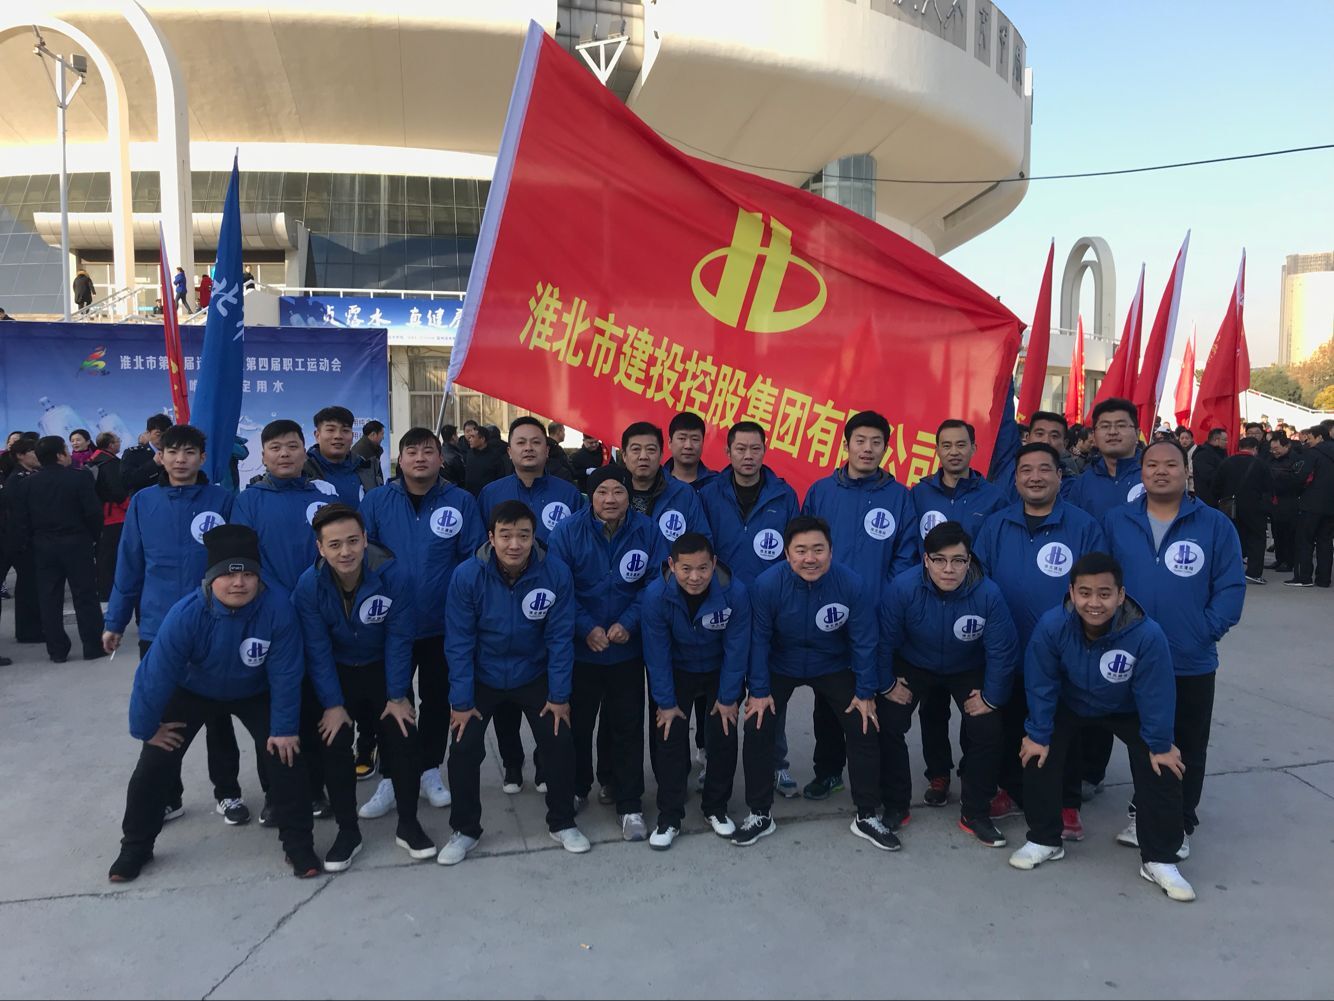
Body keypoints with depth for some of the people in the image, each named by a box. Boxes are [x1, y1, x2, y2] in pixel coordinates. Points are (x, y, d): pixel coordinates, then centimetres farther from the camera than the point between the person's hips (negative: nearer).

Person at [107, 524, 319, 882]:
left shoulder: (278, 609, -36)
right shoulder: (186, 615, -36)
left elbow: (285, 675, -26)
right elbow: (156, 675, -24)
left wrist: (285, 727, -19)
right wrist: (145, 728, -13)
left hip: (254, 693, 0)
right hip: (192, 692, 0)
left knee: (285, 755, -9)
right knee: (155, 764, 0)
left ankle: (298, 843, 9)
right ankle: (136, 846, 25)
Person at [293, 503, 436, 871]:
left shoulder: (393, 575, -24)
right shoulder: (309, 586, -21)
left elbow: (399, 640, -17)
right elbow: (318, 650, -16)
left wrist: (397, 696, -16)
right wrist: (333, 704, -18)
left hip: (383, 669, 0)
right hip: (337, 674, 1)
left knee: (403, 736, -12)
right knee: (333, 742, -13)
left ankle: (408, 825, 7)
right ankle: (347, 831, 5)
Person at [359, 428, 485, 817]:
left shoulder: (461, 502, -5)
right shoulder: (376, 501, -3)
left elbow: (473, 559, -4)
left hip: (443, 625, 0)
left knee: (437, 700, 14)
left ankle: (430, 771, 31)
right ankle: (392, 778, 25)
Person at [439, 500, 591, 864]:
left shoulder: (556, 574, -22)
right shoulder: (467, 575, -23)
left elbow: (559, 638, -13)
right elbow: (459, 642, -16)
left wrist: (560, 696, -10)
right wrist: (461, 701, -14)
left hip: (534, 675, 1)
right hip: (481, 677, 0)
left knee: (560, 743, -4)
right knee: (464, 749, -7)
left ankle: (562, 823, 20)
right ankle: (465, 830, 17)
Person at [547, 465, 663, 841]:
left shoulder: (647, 532, -8)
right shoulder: (567, 532, -11)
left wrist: (628, 623, -17)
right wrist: (586, 628, -18)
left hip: (627, 650, 0)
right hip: (579, 648, 0)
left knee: (627, 727, 8)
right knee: (577, 723, 15)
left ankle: (629, 804, 21)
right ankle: (575, 789, 37)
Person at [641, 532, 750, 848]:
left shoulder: (734, 592, -31)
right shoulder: (656, 595, -30)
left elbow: (736, 648, -18)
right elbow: (657, 652, -18)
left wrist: (728, 698, -11)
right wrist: (665, 701, -13)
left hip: (721, 671, 0)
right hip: (677, 672, 0)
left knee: (723, 737, 3)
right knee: (670, 738, -4)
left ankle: (716, 808, 24)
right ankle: (669, 817, 11)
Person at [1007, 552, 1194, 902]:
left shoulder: (1147, 634, -38)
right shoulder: (1051, 626, -36)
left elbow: (1155, 693, -23)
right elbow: (1041, 685, -21)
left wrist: (1160, 745, -14)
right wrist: (1038, 734, -14)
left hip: (1127, 712, 0)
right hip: (1069, 706, 1)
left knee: (1162, 771, -11)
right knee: (1038, 757, -11)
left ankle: (1159, 860, 8)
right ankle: (1044, 840, 11)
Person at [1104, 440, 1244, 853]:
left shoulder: (1215, 525, -5)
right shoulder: (1116, 521, -1)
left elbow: (1231, 587, -4)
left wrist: (1207, 631, -11)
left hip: (1192, 663, -1)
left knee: (1187, 748, 12)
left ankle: (1180, 822, 28)